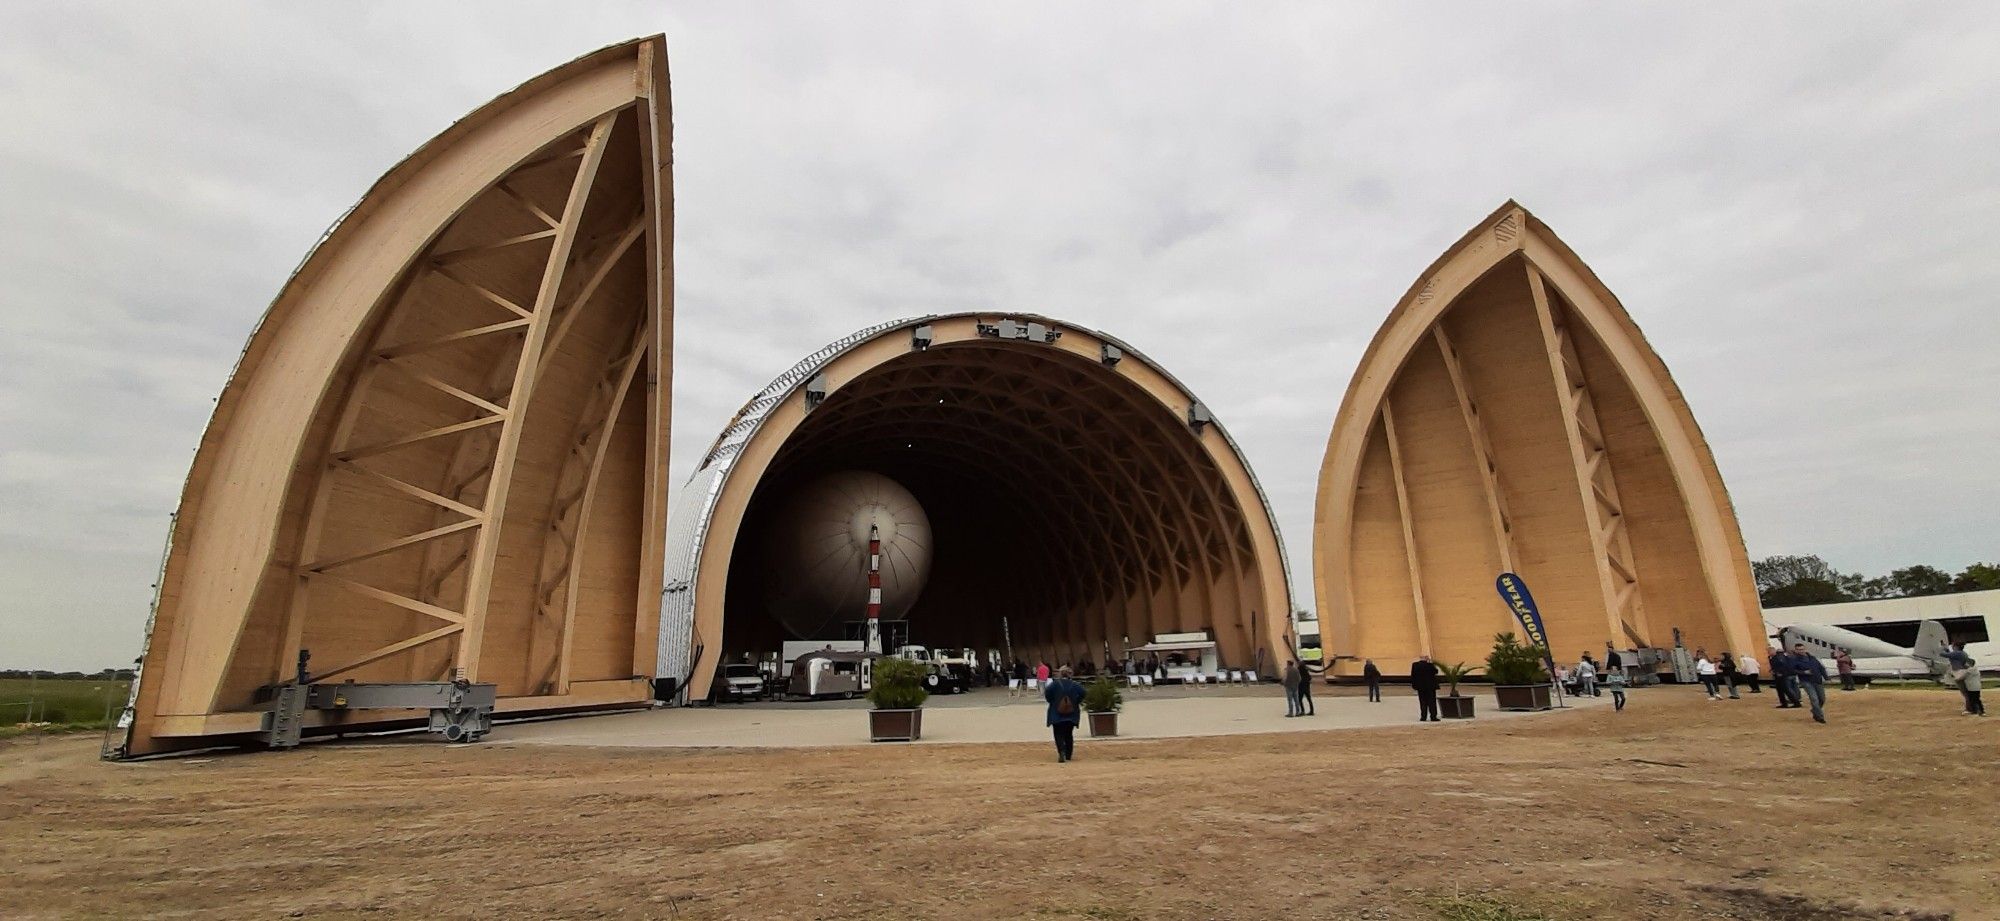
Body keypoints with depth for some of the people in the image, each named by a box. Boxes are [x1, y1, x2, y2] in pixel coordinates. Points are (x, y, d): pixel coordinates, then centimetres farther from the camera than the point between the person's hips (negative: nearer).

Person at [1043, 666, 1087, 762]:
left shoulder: (1055, 683, -6)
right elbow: (1082, 693, -16)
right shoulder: (1075, 684, -1)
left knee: (1059, 735, 1)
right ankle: (1068, 755, 21)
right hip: (1071, 714, 2)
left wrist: (1052, 702, -2)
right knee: (1069, 734, 18)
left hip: (1057, 714, -2)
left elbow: (1047, 692, -20)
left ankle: (1062, 753, -21)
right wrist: (1076, 703, -1)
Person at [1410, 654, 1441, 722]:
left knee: (1423, 702, 7)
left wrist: (1413, 685, 7)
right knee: (1432, 702, 5)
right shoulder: (1430, 665, -13)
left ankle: (1423, 717, 5)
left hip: (1420, 686, 2)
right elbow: (1435, 672, 4)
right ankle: (1433, 717, 3)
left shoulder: (1415, 665, -5)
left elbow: (1412, 676, -2)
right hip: (1430, 686, -2)